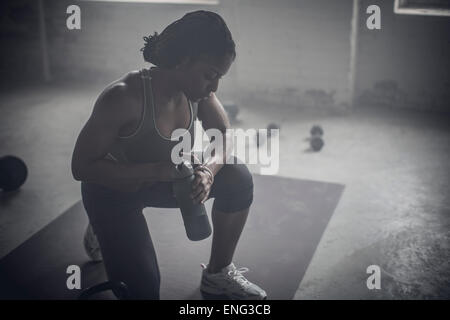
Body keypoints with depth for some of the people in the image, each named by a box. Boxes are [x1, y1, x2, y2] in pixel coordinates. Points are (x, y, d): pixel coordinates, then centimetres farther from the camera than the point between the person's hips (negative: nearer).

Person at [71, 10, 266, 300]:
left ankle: (218, 274, 1)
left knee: (238, 178, -16)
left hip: (160, 179, 6)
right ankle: (104, 232, 15)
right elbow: (81, 167, -30)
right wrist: (158, 170, -39)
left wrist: (209, 169, -31)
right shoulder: (123, 97, -34)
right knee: (143, 290, -15)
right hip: (113, 188, -5)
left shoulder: (197, 88, -15)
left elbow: (227, 138, -7)